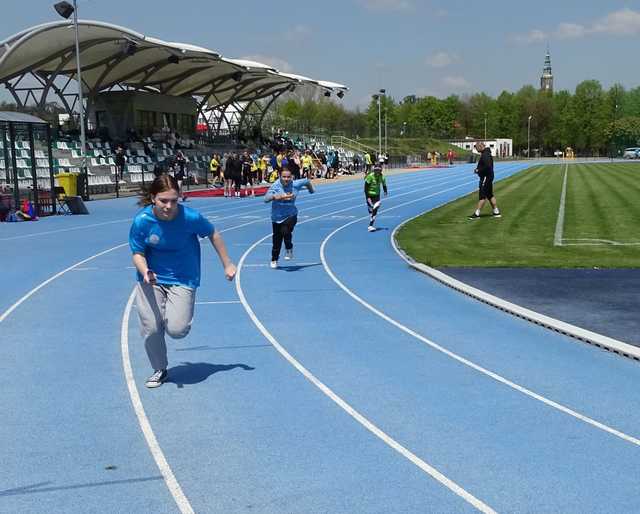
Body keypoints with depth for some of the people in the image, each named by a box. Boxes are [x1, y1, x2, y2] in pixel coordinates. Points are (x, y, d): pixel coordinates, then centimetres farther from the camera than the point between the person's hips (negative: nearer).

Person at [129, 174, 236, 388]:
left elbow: (213, 235, -2)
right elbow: (138, 254, -7)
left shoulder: (191, 217, -21)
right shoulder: (142, 221, -18)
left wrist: (227, 264, 7)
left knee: (177, 330, -15)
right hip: (151, 279, 1)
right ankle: (159, 370, 23)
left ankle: (181, 315, 25)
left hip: (182, 280, -1)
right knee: (151, 328, -6)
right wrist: (145, 271, -29)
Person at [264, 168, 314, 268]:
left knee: (286, 231, -29)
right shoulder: (275, 186, -16)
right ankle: (274, 260, 36)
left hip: (291, 215, 0)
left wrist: (311, 190, 30)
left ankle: (289, 249, 3)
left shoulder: (295, 184, -9)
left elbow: (307, 181, 12)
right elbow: (266, 198, -31)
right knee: (277, 240, 10)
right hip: (277, 217, 0)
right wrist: (280, 196, -47)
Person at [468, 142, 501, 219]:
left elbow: (487, 166, -27)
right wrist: (478, 169, 8)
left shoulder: (485, 155, -18)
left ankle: (477, 213, -5)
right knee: (490, 195, 14)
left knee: (482, 196, -7)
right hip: (488, 177, 11)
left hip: (486, 177, -11)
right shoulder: (486, 153, 15)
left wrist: (478, 170, -17)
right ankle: (496, 212, 18)